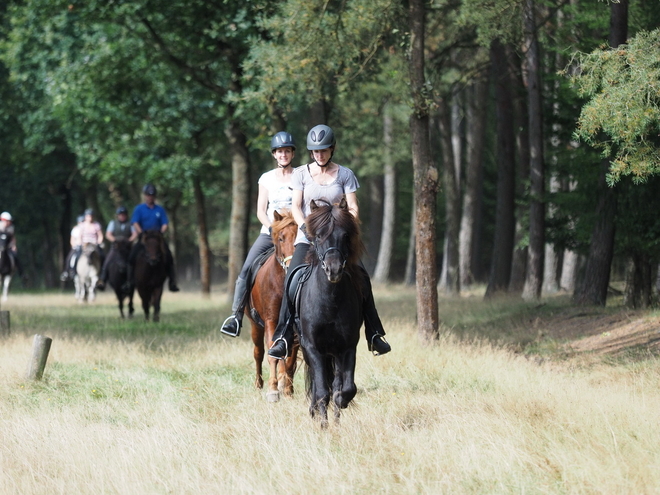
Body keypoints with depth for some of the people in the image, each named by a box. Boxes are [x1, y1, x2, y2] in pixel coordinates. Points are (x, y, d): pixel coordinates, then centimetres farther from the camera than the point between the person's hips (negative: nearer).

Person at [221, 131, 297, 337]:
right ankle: (236, 316, -19)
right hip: (269, 233, 1)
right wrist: (273, 228, -10)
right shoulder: (267, 178, 10)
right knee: (247, 268, -17)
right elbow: (261, 211, 6)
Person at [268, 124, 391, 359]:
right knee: (293, 278, -24)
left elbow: (353, 209, 3)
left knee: (361, 278, -17)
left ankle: (374, 335, -4)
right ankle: (282, 338, -30)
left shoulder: (345, 175, 7)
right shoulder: (301, 174, 7)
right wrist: (308, 228, -17)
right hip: (307, 237, -1)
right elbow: (296, 207, 1)